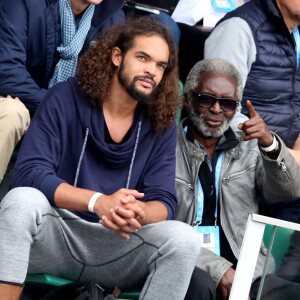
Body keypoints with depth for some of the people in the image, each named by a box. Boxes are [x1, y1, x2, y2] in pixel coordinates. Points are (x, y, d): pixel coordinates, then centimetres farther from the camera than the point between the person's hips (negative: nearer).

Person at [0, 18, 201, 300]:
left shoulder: (161, 124, 3)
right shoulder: (65, 99, -6)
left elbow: (164, 202, -4)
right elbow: (28, 173, -17)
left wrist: (138, 214, -30)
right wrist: (99, 202, -31)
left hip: (118, 245, 3)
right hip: (53, 233, -2)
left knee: (184, 238, -24)